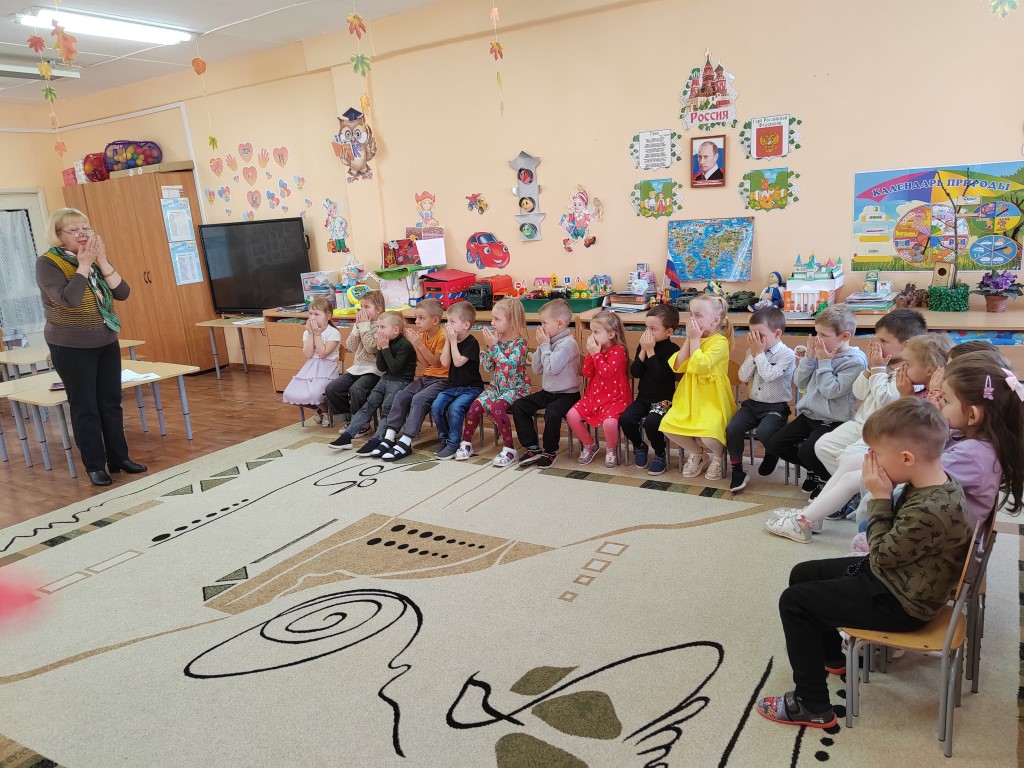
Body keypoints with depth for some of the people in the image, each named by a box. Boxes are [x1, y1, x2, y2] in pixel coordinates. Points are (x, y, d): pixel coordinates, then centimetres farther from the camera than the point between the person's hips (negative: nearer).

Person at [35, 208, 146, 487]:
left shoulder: (96, 260, 6)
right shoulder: (47, 263, -10)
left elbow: (122, 293, -4)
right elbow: (68, 299, -24)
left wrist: (102, 262, -14)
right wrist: (84, 264, -20)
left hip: (107, 343, 5)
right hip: (71, 348, -5)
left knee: (111, 402, 9)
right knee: (85, 407, 0)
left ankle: (119, 457, 19)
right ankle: (95, 466, 9)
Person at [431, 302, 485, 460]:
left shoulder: (472, 343, -11)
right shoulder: (451, 340, 10)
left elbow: (458, 362, -22)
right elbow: (445, 362, -2)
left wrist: (453, 341, -17)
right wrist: (448, 340, -6)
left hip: (471, 388, -6)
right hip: (453, 386, 7)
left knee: (455, 408, -29)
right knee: (436, 406, -16)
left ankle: (453, 444, -15)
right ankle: (444, 439, 2)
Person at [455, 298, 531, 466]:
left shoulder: (519, 342, -12)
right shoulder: (495, 338, 6)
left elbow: (508, 367, -26)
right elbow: (487, 367, 5)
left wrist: (494, 346, -22)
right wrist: (489, 345, -6)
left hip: (515, 388, -6)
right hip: (496, 385, 6)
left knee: (496, 407, -32)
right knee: (476, 404, -17)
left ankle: (509, 449, -21)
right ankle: (466, 444, 1)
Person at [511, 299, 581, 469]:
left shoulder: (568, 343, -16)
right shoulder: (550, 341, 8)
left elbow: (551, 368, -26)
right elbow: (536, 369, 9)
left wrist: (545, 345, -15)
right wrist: (541, 346, -1)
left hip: (566, 394, -9)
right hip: (547, 392, 9)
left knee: (552, 412, -35)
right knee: (518, 406, -1)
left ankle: (550, 451, -10)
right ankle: (532, 448, 2)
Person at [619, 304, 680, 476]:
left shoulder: (672, 349, -11)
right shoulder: (643, 345, 4)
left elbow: (660, 375, -25)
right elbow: (635, 373, -4)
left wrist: (650, 351, -21)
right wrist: (643, 351, -14)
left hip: (663, 399, -5)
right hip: (643, 397, 5)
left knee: (651, 422, -30)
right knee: (625, 419, -17)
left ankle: (660, 454, -2)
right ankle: (639, 446, 13)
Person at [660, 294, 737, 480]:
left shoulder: (720, 341, -13)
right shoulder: (694, 339, 8)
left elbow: (699, 366, -26)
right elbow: (677, 366, -1)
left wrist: (695, 339, -17)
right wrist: (689, 339, -6)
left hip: (712, 400, -6)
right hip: (689, 398, 7)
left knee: (708, 436, -29)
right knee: (668, 426, -13)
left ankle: (718, 456, 11)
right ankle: (698, 453, 15)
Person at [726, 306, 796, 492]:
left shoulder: (787, 354, -9)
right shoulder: (754, 352, 9)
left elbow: (769, 375, -22)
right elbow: (743, 377, 0)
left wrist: (759, 353, -14)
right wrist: (753, 354, -7)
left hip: (775, 407, -5)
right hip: (752, 403, 5)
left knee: (764, 431, -31)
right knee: (732, 428, -19)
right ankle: (737, 470, -5)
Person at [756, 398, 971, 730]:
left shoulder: (931, 511, -35)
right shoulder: (935, 481, -5)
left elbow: (882, 556, -21)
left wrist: (880, 498, -21)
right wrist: (885, 497, -6)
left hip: (899, 603, -10)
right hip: (896, 576, 10)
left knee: (793, 601, -9)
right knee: (802, 574, 18)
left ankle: (812, 706, 3)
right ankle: (830, 656, 41)